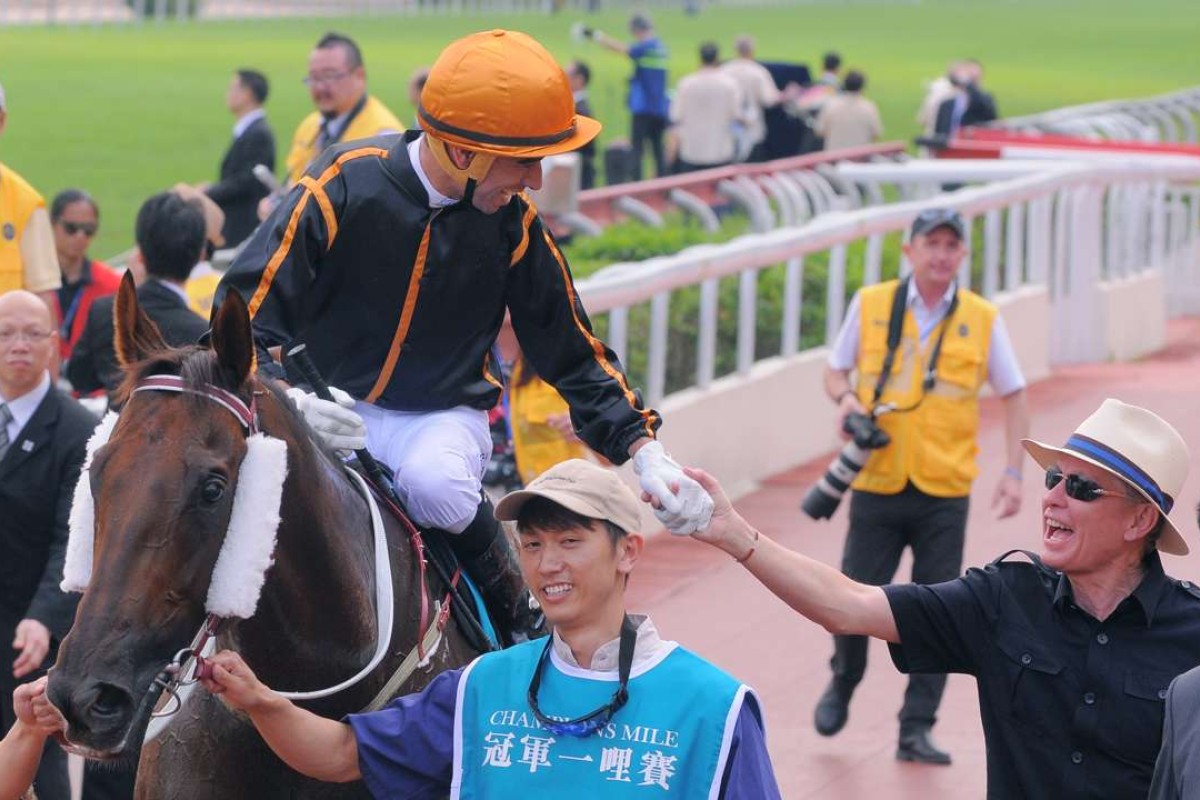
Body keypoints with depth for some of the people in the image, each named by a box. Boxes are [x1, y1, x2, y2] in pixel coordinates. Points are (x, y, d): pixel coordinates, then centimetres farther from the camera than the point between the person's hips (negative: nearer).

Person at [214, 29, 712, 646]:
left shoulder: (512, 222, -4)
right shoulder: (343, 187, -15)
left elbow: (572, 352, 7)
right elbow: (242, 314, -15)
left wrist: (644, 452, -4)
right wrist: (288, 402, -33)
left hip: (447, 416, 1)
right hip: (331, 406, -1)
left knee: (434, 481, -34)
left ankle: (515, 621, -8)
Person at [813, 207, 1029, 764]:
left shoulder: (982, 320, 1)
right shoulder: (870, 305, 2)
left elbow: (1013, 395, 8)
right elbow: (836, 368, 13)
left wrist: (1013, 473, -2)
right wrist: (845, 397, -10)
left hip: (944, 492, 0)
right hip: (877, 484, 0)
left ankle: (917, 729, 9)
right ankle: (842, 686, 32)